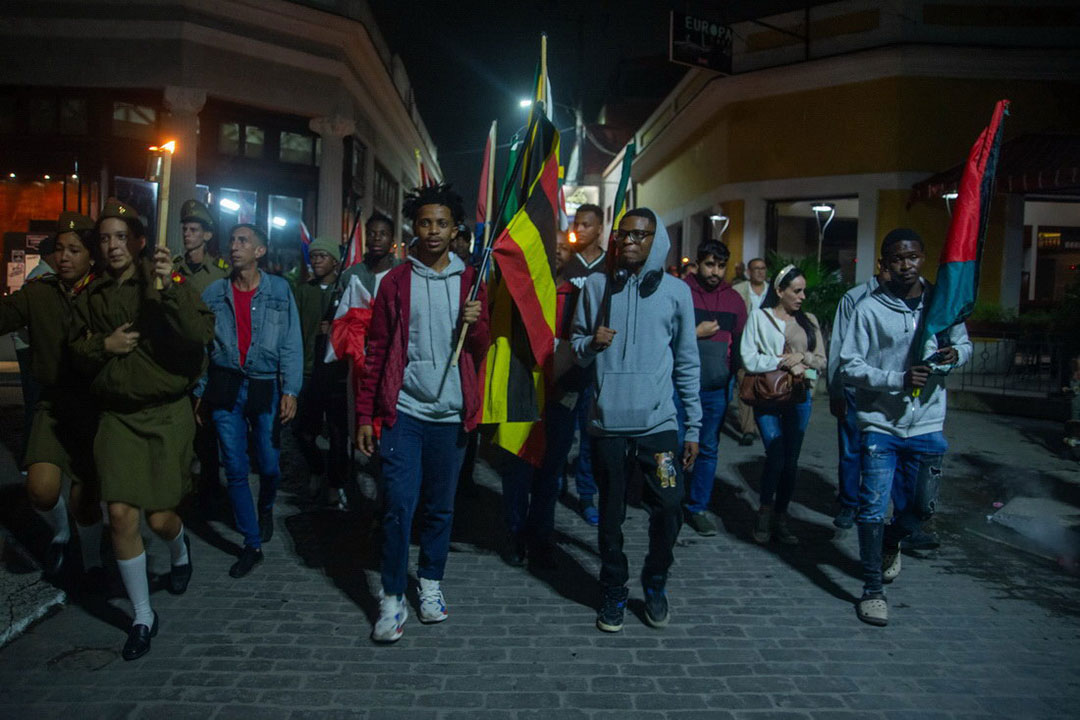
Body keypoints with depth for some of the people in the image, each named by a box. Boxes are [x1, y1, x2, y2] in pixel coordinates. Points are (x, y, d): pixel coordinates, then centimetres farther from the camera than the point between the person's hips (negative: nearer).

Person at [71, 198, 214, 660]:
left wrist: (170, 287, -31)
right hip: (117, 415, 3)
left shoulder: (167, 284, -7)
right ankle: (143, 617, 13)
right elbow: (76, 350, 16)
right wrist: (103, 345, -5)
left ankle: (180, 550, 42)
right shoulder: (93, 295, 7)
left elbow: (201, 334, -21)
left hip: (166, 413, -3)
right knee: (120, 513, -5)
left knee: (160, 517, 2)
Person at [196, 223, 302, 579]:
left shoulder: (279, 290, 0)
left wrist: (290, 390, -9)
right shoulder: (214, 293, 5)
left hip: (265, 387, -1)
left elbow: (291, 344, -3)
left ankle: (266, 509, 40)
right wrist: (199, 392, 3)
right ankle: (252, 544, 15)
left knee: (269, 465, 5)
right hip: (225, 389, 2)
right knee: (235, 470, 3)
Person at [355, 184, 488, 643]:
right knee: (399, 506, -6)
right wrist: (364, 414, 0)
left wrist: (475, 325, -13)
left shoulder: (469, 281, 8)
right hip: (404, 411, -2)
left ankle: (431, 582, 29)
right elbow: (376, 351, 4)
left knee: (440, 506, 11)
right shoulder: (395, 282, 4)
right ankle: (391, 599, 9)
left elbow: (479, 352, 10)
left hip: (450, 413, 2)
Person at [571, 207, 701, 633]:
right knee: (611, 514, 8)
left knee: (669, 508, -3)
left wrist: (693, 426, 5)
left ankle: (655, 584, 23)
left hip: (658, 422, 0)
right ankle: (613, 593, 28)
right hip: (607, 422, 1)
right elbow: (576, 349, 11)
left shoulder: (675, 291, 3)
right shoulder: (596, 286, 5)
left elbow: (687, 363, 6)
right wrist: (591, 343, -13)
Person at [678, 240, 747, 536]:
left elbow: (740, 345, 13)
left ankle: (698, 508, 21)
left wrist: (734, 379, 5)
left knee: (708, 450, 9)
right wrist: (697, 333, -11)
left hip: (716, 389, 3)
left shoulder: (734, 300, 8)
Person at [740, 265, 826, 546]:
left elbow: (822, 362, 9)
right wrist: (784, 363, -13)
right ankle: (765, 513, 9)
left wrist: (802, 357, -10)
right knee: (776, 456, -12)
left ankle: (780, 517, 18)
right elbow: (749, 359, -9)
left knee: (791, 460, 5)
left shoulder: (809, 321, 13)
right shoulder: (759, 317, 1)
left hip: (799, 397, 4)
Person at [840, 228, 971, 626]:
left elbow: (965, 343, 15)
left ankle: (891, 543, 48)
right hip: (880, 424, -3)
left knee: (921, 505, 16)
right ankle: (873, 589, 13)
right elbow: (849, 366, -10)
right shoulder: (869, 308, -10)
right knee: (873, 507, -3)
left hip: (927, 425, 4)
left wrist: (955, 354, -9)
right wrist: (897, 379, -22)